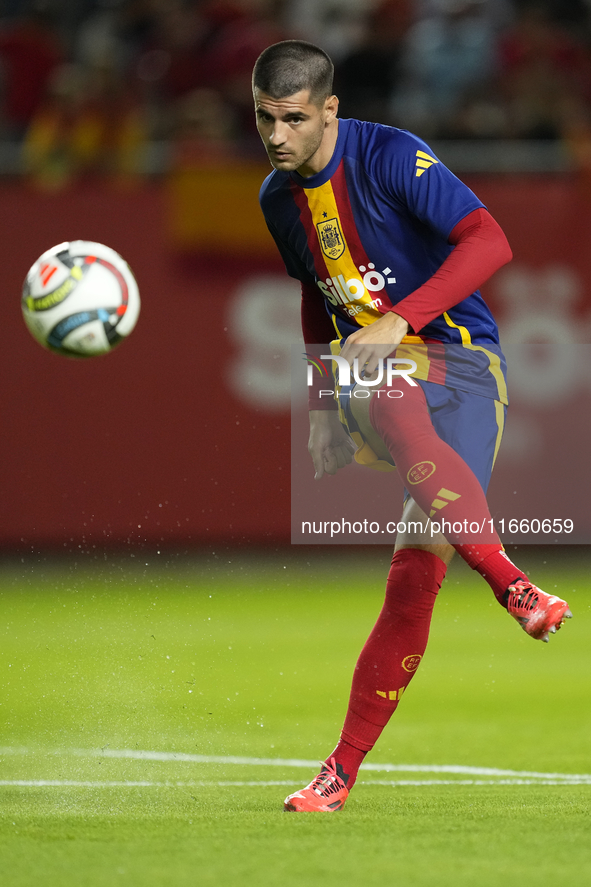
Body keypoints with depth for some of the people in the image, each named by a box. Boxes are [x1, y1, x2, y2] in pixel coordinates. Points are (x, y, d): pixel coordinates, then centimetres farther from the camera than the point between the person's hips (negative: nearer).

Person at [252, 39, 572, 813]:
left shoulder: (392, 158, -11)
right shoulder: (280, 198, 11)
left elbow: (489, 243, -22)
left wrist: (401, 320, -30)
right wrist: (322, 410, 23)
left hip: (462, 364, -4)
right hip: (373, 375, 4)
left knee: (418, 574, -16)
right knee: (399, 419, -37)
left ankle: (344, 768, -10)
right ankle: (511, 584, -52)